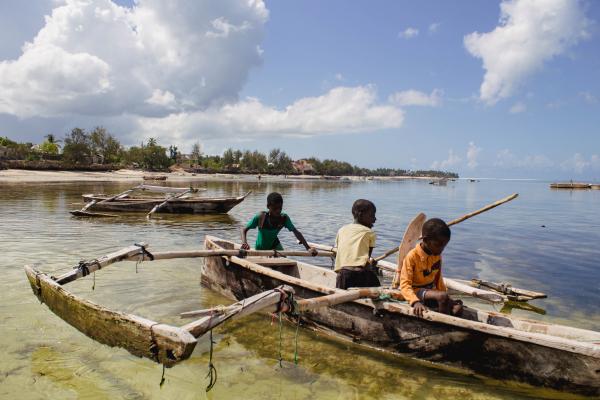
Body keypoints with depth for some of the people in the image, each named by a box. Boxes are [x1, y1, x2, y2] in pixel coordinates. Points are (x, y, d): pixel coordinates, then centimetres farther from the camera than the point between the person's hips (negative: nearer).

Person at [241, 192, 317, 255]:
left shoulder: (284, 218, -23)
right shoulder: (261, 217, -30)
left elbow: (296, 232, -28)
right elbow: (244, 229, -25)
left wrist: (308, 248, -40)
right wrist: (244, 243, -45)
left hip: (274, 245, 2)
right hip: (260, 248, -1)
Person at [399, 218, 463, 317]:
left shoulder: (437, 255, 0)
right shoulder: (412, 256, -20)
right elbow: (405, 284, -23)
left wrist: (447, 299, 12)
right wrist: (415, 301, -39)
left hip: (432, 290, 6)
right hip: (417, 291, -6)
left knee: (457, 308, -17)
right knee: (442, 296, -31)